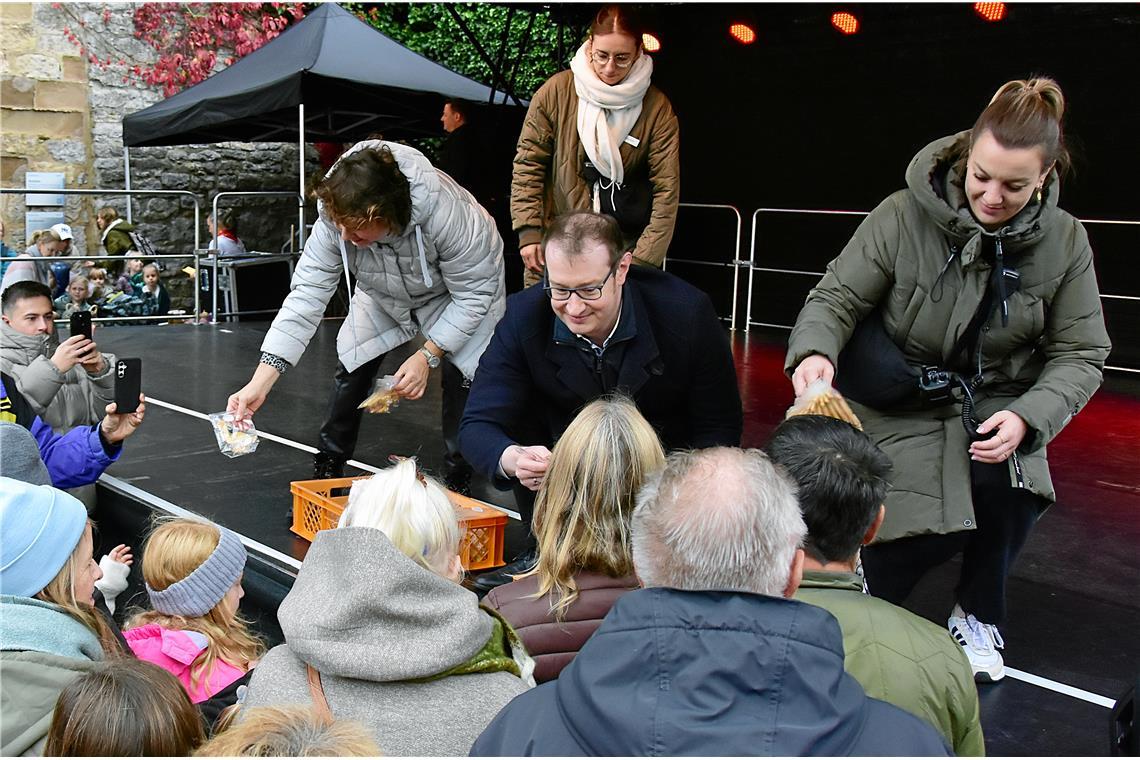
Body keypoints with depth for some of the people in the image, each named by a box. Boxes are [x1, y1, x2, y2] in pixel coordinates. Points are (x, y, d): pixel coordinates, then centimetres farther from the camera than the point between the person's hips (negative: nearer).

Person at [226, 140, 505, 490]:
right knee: (351, 370, -4)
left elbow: (473, 294, -30)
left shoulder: (447, 213, -44)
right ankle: (327, 468, 17)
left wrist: (428, 356, -33)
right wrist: (259, 383, -37)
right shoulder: (336, 220, -33)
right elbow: (307, 294, -31)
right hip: (384, 294, 4)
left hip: (456, 292, -3)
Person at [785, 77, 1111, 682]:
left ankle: (978, 619, 6)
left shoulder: (1064, 243, -7)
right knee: (927, 533, -20)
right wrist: (814, 351, -35)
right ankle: (873, 591, 21)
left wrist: (1028, 417, -21)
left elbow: (1080, 354, -3)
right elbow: (837, 297, -12)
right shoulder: (902, 217, -16)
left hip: (993, 404, 3)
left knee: (1009, 488, -27)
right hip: (903, 405, -2)